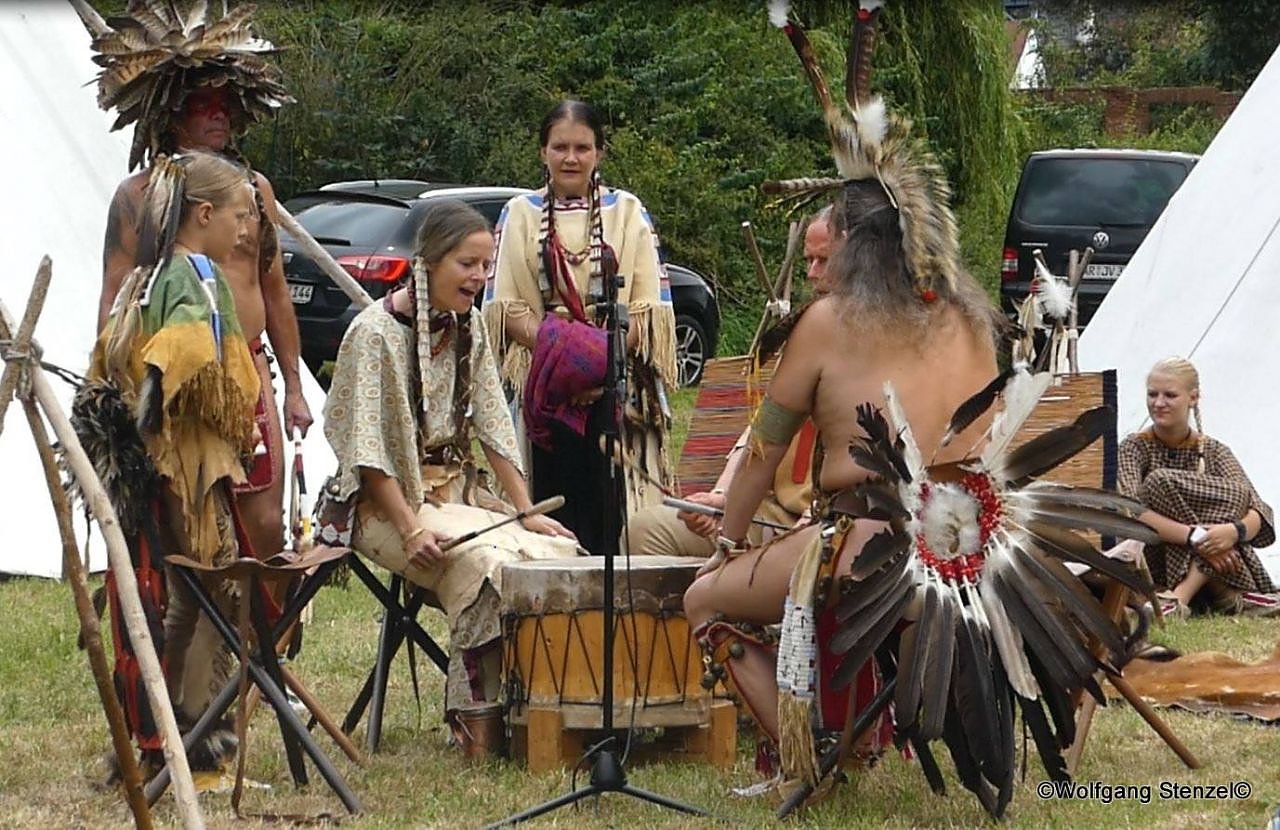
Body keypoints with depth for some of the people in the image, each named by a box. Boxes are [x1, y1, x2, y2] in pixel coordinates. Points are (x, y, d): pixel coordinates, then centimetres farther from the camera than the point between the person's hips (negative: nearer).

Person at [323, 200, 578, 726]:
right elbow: (367, 450, -16)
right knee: (486, 562, -32)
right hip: (389, 503, -7)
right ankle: (476, 708, -23)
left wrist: (527, 511, -2)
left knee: (557, 551, -18)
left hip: (459, 493, 7)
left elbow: (494, 428, 10)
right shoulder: (375, 332, -11)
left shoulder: (469, 329, 10)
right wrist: (412, 529, -25)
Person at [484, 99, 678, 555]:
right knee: (552, 507, -6)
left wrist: (606, 351, -12)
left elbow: (650, 307, 5)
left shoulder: (627, 211, 12)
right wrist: (553, 345, -13)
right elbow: (504, 305, 5)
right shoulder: (520, 214, 13)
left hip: (616, 388, 0)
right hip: (545, 388, 0)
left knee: (609, 515, -8)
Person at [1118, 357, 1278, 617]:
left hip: (1215, 566, 2)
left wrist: (1236, 530, -33)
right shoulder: (1136, 448, -1)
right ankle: (1229, 596, -31)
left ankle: (1180, 597, -32)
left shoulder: (1213, 452, 6)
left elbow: (1259, 513, -8)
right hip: (1157, 568, -2)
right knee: (1160, 483, -23)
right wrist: (1194, 537, -33)